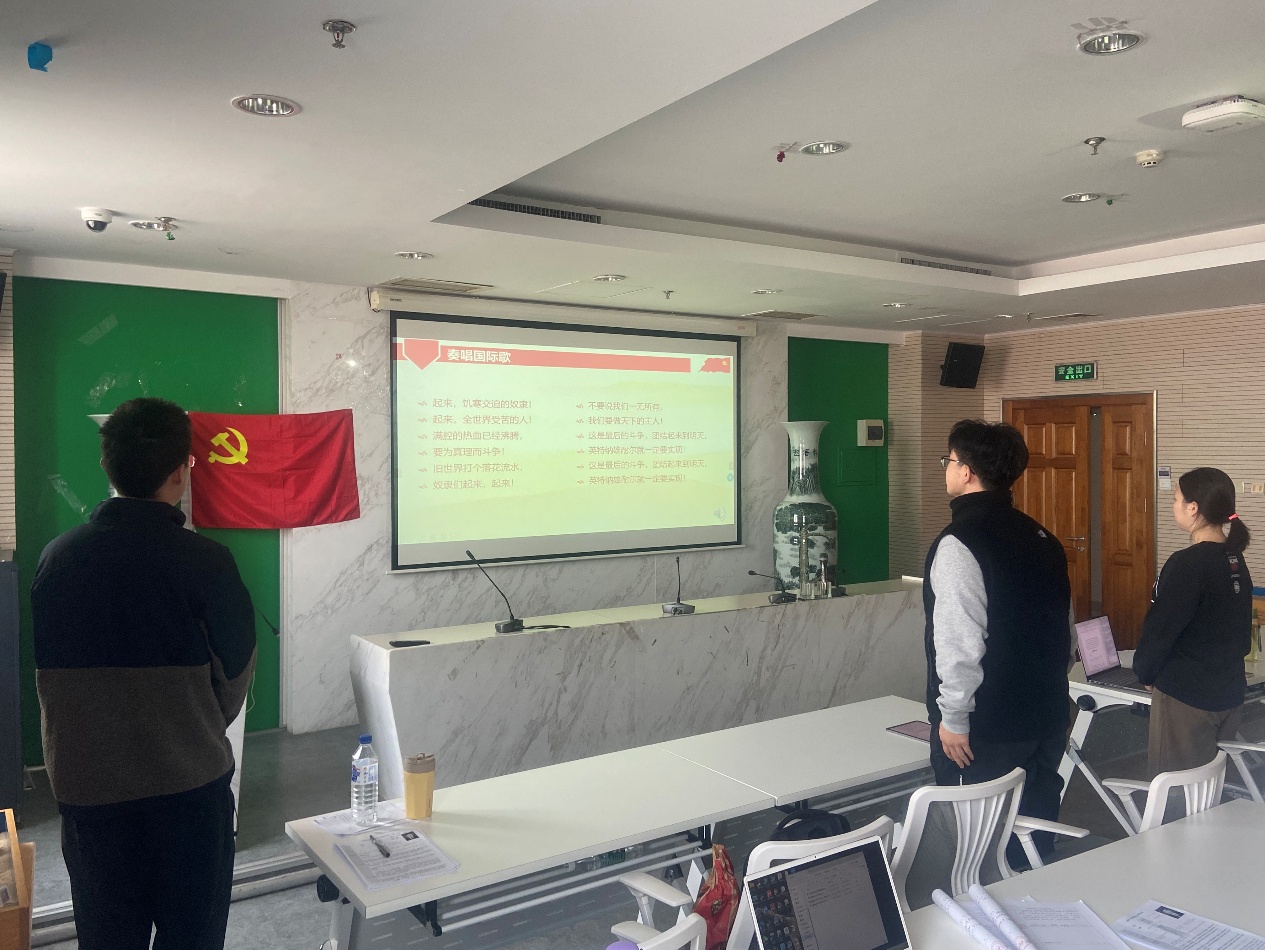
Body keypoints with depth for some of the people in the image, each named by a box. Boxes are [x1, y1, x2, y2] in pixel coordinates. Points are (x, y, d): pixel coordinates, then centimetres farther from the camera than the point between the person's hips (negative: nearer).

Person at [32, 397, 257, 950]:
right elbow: (236, 670, -6)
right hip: (188, 785, -3)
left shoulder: (56, 558, -6)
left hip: (86, 786, 4)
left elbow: (47, 673, 4)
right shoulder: (203, 562, -17)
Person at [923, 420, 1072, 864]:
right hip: (1047, 719, 8)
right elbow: (1064, 629, 17)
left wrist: (953, 718, -15)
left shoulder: (959, 543, -18)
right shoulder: (1042, 538, 8)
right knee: (1035, 835, 19)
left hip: (986, 728, -8)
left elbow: (960, 641, -23)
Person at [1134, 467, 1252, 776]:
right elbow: (1240, 627, 12)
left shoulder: (1188, 563, -21)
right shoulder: (1235, 559, 4)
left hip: (1187, 694, -8)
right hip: (1229, 690, 8)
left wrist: (1144, 672, -1)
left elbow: (1161, 627, -17)